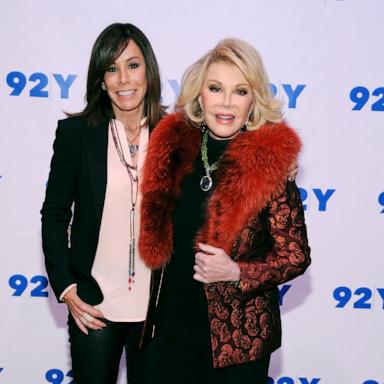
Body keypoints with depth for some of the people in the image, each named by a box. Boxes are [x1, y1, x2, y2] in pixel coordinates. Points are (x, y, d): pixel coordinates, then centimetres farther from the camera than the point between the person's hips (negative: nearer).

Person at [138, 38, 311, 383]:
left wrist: (237, 273, -23)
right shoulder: (174, 146, -4)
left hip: (237, 338, -3)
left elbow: (296, 257, -9)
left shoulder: (269, 161, -15)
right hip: (171, 328, 4)